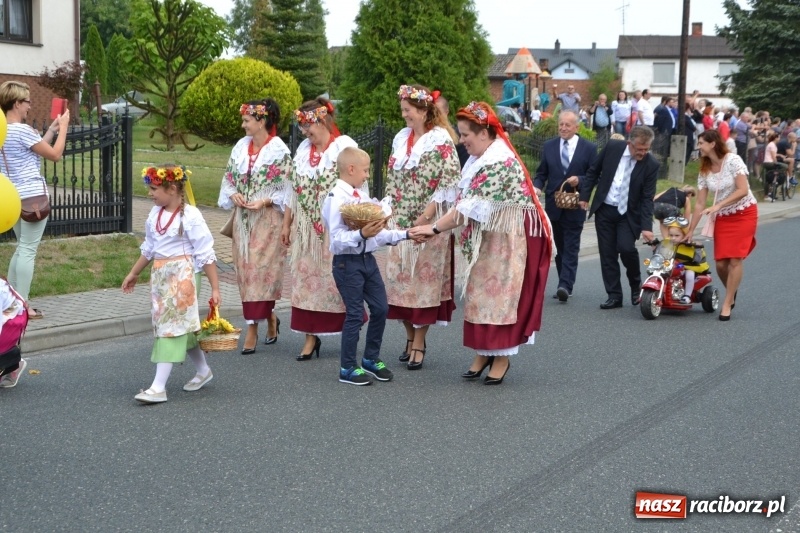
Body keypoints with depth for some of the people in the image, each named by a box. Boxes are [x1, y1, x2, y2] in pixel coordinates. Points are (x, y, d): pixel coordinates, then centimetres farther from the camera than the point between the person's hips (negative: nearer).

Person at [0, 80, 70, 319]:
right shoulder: (23, 130, -16)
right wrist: (63, 126, 2)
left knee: (22, 248, 20)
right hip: (32, 196, -9)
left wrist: (52, 128, 18)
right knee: (28, 250, -3)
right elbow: (55, 154, -8)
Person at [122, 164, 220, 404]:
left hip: (182, 276, -7)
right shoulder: (155, 214, 8)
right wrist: (134, 273, 28)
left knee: (171, 326, -9)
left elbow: (206, 255, -12)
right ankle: (203, 371, 34)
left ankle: (159, 387, -11)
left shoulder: (190, 215, -13)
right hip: (160, 276, 7)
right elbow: (149, 248, 21)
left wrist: (215, 288, -12)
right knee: (182, 327, 15)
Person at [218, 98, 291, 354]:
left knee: (261, 271, -6)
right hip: (243, 219, 6)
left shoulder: (279, 150, -7)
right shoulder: (240, 147, 8)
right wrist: (233, 195, -6)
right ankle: (270, 319, 21)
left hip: (268, 219, -6)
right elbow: (229, 178, 14)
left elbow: (286, 189, -7)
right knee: (246, 270, 6)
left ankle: (253, 328, 1)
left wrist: (265, 201, -19)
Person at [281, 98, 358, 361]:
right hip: (306, 228, 6)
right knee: (306, 279, 5)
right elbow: (294, 189, 16)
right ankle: (311, 336, 12)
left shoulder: (345, 146, -7)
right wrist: (287, 223, 15)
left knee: (338, 279, -2)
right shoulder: (303, 149, 14)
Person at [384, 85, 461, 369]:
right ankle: (411, 337, 21)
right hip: (400, 221, 6)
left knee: (424, 277, -3)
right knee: (399, 276, 6)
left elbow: (448, 182, -13)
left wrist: (426, 216, -16)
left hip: (429, 223, -6)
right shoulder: (401, 138, 12)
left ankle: (418, 343, 5)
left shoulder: (440, 139, -8)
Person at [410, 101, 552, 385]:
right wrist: (437, 226, -1)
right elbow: (466, 201, 10)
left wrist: (435, 228, -21)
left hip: (506, 240, -9)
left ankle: (502, 356, 10)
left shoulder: (500, 162, -22)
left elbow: (471, 207, -25)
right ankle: (483, 352, 18)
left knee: (500, 295, -1)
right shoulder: (480, 159, 8)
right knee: (479, 294, 10)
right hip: (485, 239, 9)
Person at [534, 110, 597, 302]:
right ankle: (565, 285, 19)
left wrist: (579, 180, -19)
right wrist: (537, 186, -10)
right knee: (560, 247, 11)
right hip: (554, 204, 3)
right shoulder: (549, 147, 7)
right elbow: (541, 173, 10)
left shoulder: (589, 148, -1)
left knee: (571, 247, -7)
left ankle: (565, 285, -14)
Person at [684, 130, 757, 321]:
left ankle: (727, 304, -3)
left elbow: (743, 190, -21)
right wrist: (690, 230, -1)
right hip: (722, 218, 5)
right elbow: (700, 204, 3)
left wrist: (718, 205, -28)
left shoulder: (732, 160, -15)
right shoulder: (704, 171, 2)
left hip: (744, 213, -5)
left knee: (735, 259, -11)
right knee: (720, 263, -3)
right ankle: (732, 292, 26)